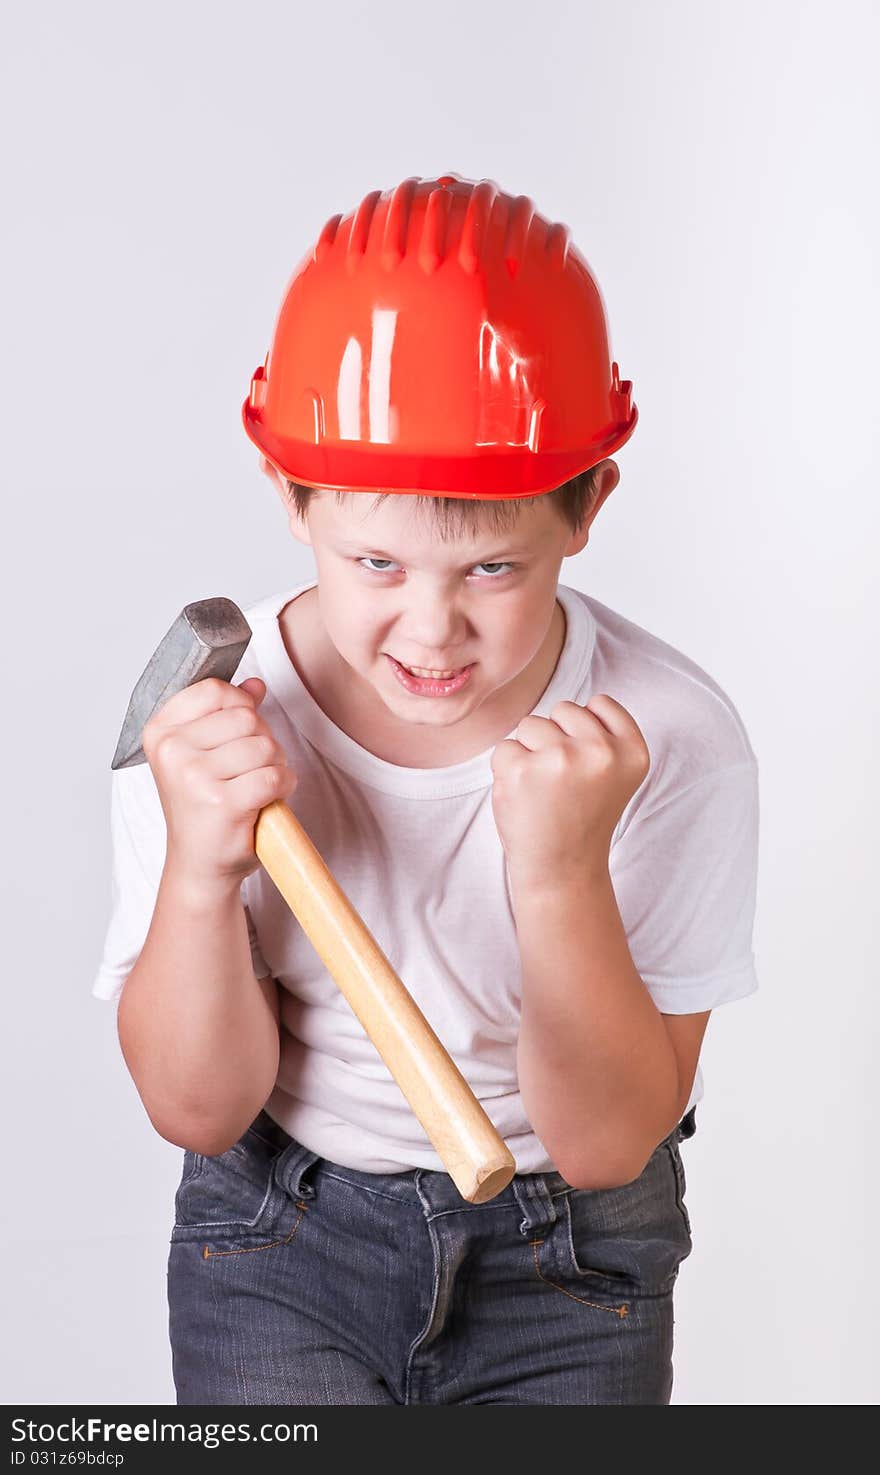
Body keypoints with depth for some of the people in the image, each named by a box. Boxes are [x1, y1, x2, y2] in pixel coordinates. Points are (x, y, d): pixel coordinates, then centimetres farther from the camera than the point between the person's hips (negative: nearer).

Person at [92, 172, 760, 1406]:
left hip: (570, 1267, 0)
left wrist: (562, 875, -35)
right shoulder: (201, 715, -18)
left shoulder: (673, 740, -23)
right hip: (278, 1242, 1)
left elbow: (604, 1143, -18)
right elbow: (198, 1109, -11)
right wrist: (200, 870, -30)